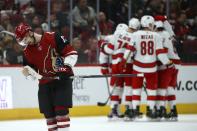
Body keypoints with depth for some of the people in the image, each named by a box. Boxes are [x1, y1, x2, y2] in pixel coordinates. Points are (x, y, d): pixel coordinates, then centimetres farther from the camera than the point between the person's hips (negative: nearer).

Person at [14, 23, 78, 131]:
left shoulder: (53, 38, -14)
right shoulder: (27, 51, 5)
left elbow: (71, 52, -13)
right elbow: (29, 66, 11)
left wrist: (66, 67, -22)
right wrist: (26, 70, -12)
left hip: (62, 78, -6)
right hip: (45, 81, 6)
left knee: (61, 109, -14)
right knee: (48, 112, 6)